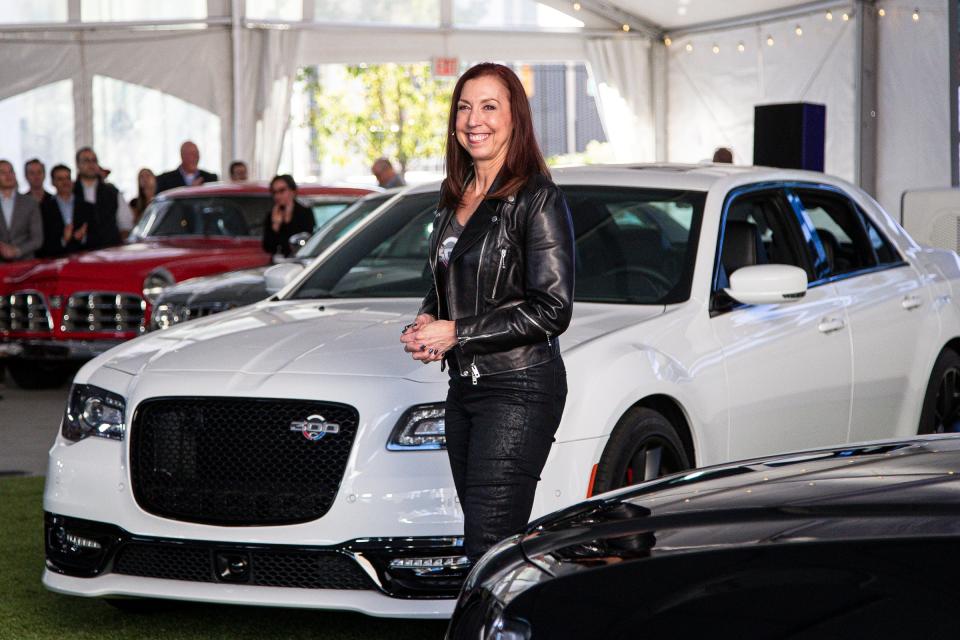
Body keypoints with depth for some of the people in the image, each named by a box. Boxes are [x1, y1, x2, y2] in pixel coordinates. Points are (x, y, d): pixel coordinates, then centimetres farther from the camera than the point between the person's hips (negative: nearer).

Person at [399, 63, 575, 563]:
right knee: (483, 544, 8)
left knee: (488, 551, -14)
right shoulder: (455, 199, 15)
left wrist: (458, 333, -13)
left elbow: (552, 310, -14)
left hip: (519, 389, -8)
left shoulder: (537, 200, -9)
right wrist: (425, 326, 4)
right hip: (464, 387, 8)